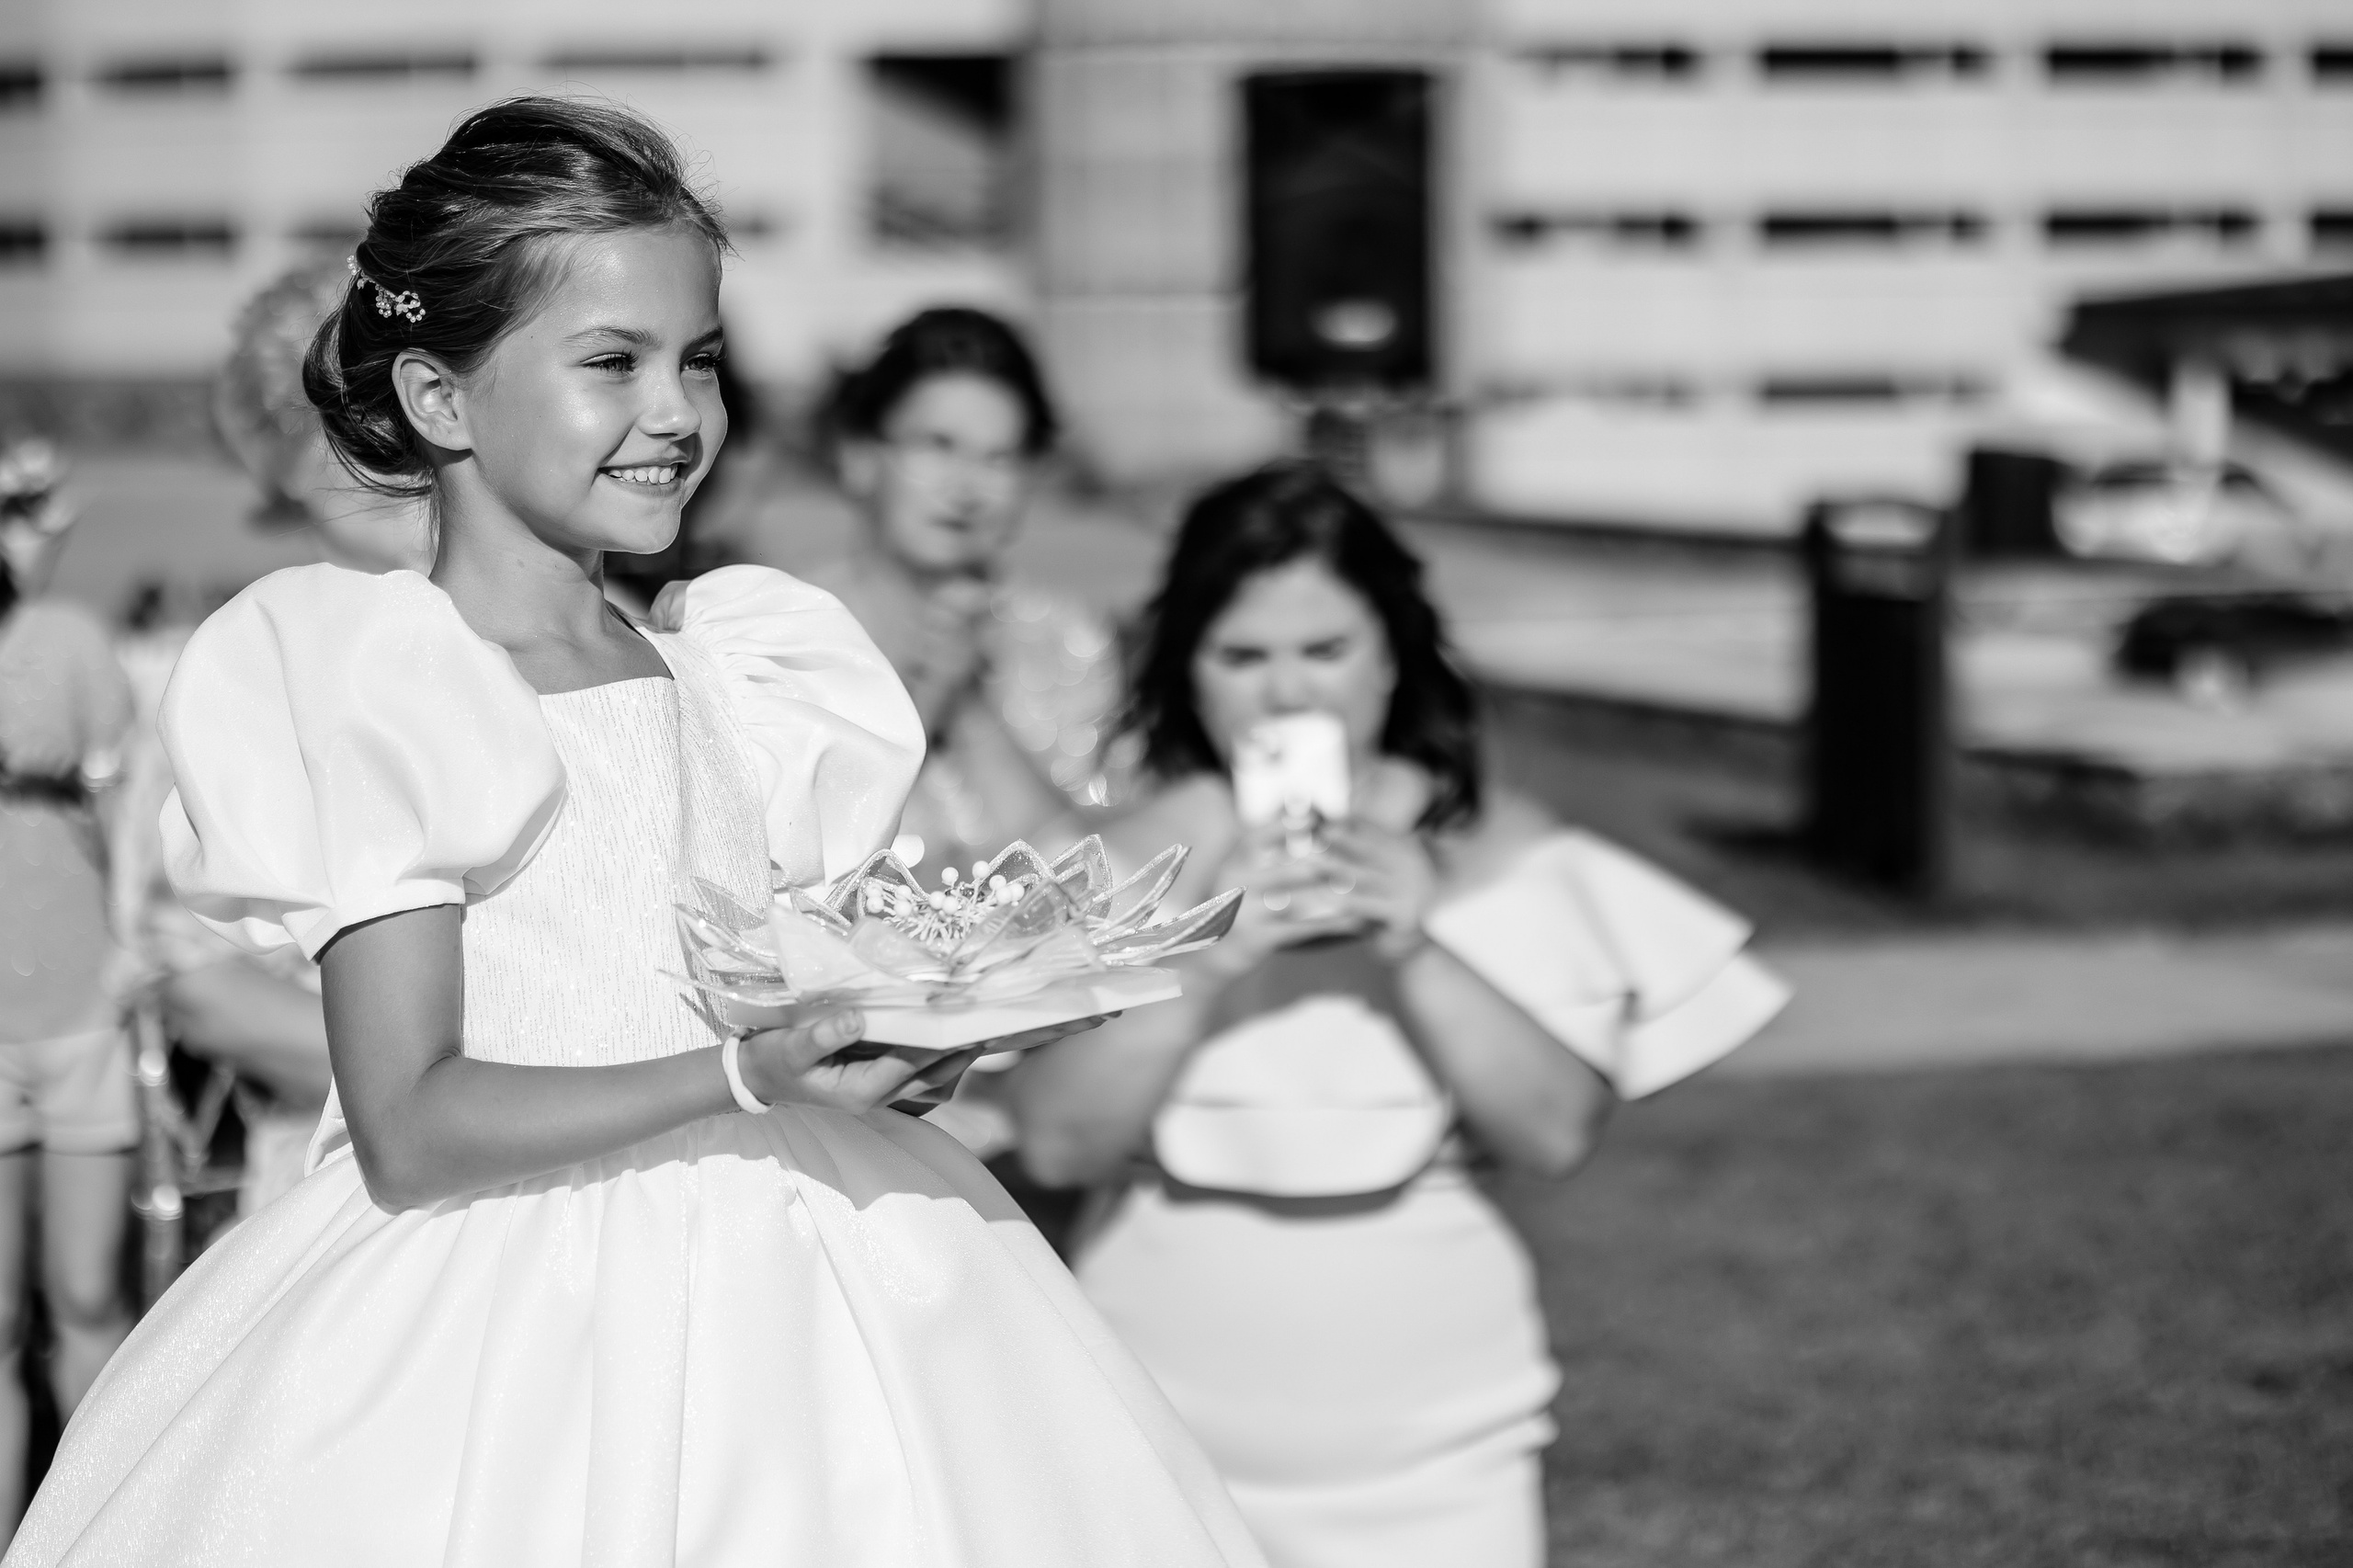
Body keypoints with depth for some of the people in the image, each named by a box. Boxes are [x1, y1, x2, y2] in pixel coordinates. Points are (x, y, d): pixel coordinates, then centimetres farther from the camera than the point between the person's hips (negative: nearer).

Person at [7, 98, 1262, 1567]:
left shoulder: (735, 680, 12)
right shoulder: (379, 689, -6)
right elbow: (412, 1131, -14)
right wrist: (748, 1079, -22)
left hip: (780, 1276, 5)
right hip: (501, 1323, -5)